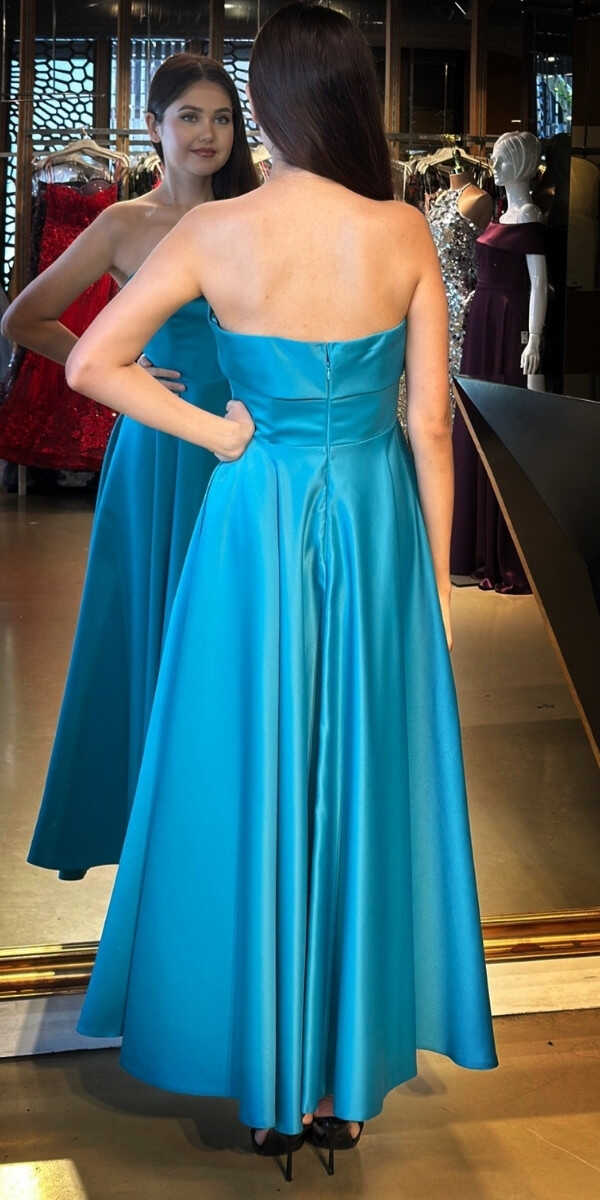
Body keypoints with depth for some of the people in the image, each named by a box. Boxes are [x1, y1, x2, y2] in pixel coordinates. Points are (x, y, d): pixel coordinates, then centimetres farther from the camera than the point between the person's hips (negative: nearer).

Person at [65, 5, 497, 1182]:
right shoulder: (405, 235, -6)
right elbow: (430, 424, -3)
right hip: (375, 523, 1)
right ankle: (347, 1074, 24)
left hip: (258, 523, -1)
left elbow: (90, 362, -8)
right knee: (364, 785, 12)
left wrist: (213, 430, 0)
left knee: (252, 786, 11)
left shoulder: (216, 233, -8)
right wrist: (437, 577, 5)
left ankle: (267, 1080, 23)